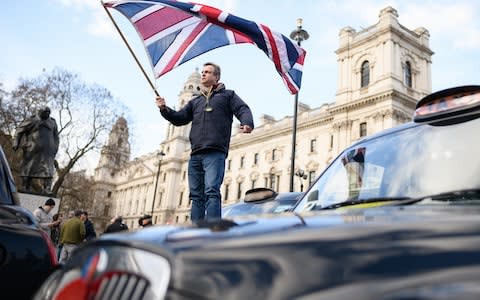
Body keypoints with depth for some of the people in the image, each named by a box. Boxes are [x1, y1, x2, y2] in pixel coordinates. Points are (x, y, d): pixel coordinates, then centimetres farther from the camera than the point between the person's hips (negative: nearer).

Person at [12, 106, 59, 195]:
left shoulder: (52, 122, 14)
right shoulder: (31, 120, 3)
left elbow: (55, 137, 19)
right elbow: (19, 131, 5)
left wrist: (55, 149, 11)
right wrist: (16, 143, -4)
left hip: (46, 149, 2)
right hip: (32, 149, -2)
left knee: (48, 169, -9)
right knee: (28, 168, 1)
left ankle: (46, 189, -12)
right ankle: (26, 188, 6)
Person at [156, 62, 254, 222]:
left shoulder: (228, 95, 15)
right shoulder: (195, 101, 29)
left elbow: (243, 109, 1)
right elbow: (179, 118, 23)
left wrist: (247, 123, -22)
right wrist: (164, 109, 4)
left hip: (215, 153, -6)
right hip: (195, 155, 6)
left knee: (211, 192, -18)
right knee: (196, 196, 2)